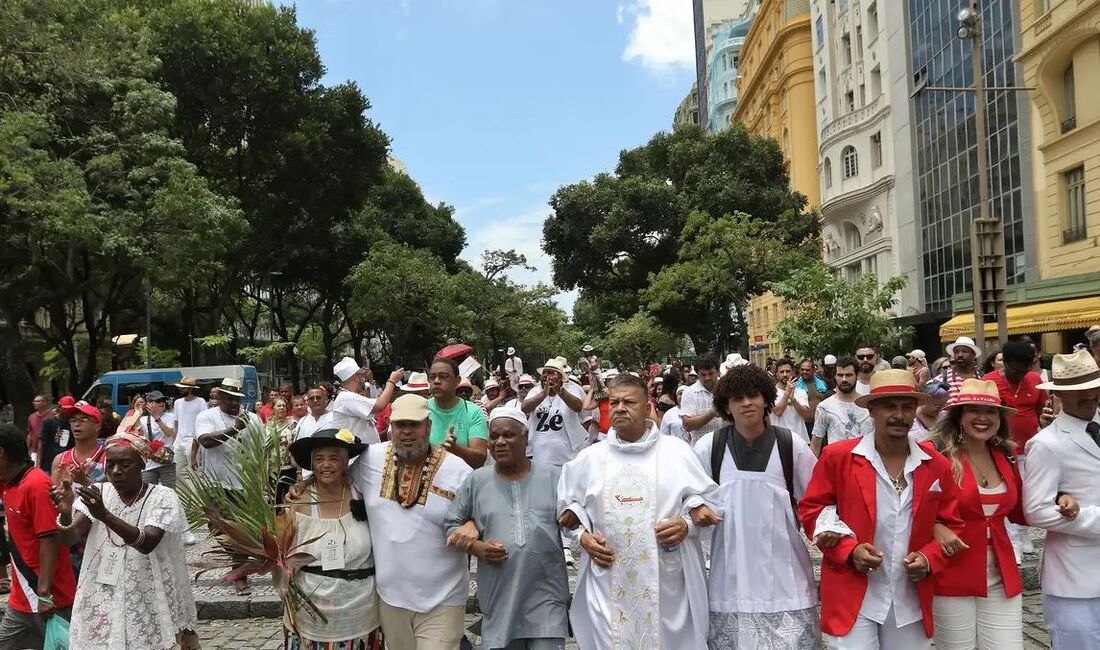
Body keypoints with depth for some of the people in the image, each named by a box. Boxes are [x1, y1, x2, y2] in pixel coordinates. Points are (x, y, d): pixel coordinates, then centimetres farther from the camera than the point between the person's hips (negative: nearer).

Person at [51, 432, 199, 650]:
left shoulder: (162, 497, -11)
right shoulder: (97, 493, 0)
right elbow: (70, 538, -13)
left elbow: (147, 543, -27)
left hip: (149, 603, -3)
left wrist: (105, 515, -38)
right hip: (103, 604, 3)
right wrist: (65, 513, -34)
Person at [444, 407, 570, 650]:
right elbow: (450, 524, 8)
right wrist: (477, 547, -8)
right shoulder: (476, 481, 3)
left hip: (546, 596, -1)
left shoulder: (553, 476, 1)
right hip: (498, 597, 1)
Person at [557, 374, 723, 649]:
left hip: (668, 581, -1)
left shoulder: (676, 450, 2)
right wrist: (583, 535, -3)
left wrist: (688, 524, -12)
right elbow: (568, 506, 15)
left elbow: (708, 500, 5)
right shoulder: (589, 457, 8)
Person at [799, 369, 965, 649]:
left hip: (911, 603, 4)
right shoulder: (837, 456, -7)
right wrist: (849, 550, -14)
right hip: (853, 599, -3)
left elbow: (951, 524, 11)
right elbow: (811, 511, -1)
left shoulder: (937, 465, 3)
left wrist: (929, 558, -7)